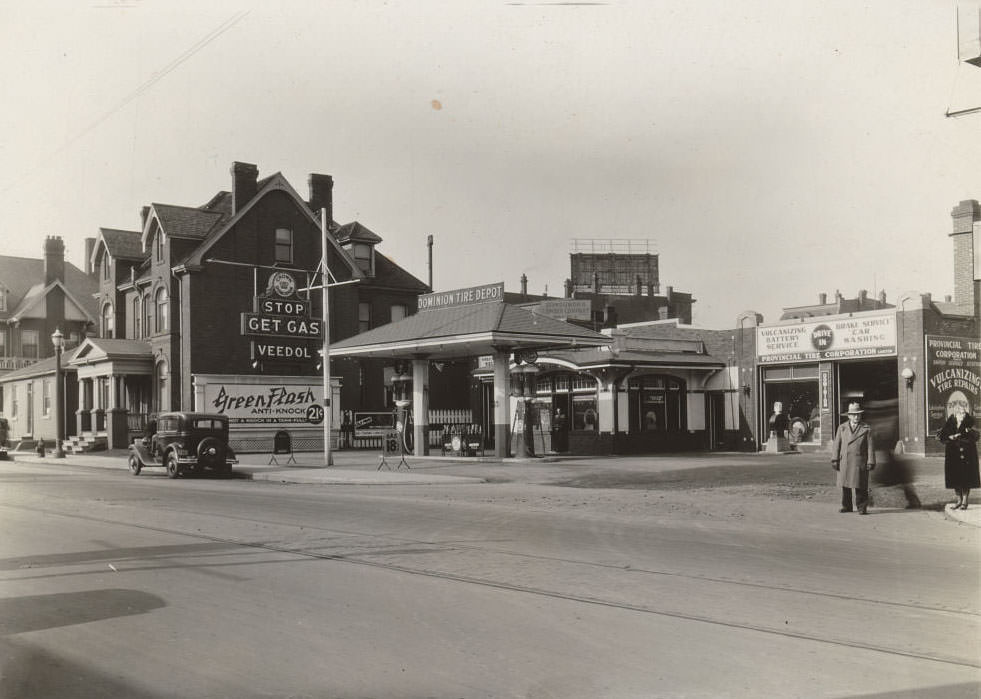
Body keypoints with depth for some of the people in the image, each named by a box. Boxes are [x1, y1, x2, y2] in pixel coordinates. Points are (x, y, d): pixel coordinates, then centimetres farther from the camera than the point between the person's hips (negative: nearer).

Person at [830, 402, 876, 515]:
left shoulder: (866, 429, 4)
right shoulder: (842, 428, 11)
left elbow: (871, 446, 2)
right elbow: (836, 444, 8)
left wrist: (871, 462, -5)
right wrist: (834, 459, 1)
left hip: (860, 462, -3)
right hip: (844, 462, 3)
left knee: (860, 486, -4)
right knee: (845, 485, 7)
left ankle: (862, 507, 4)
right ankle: (846, 506, 17)